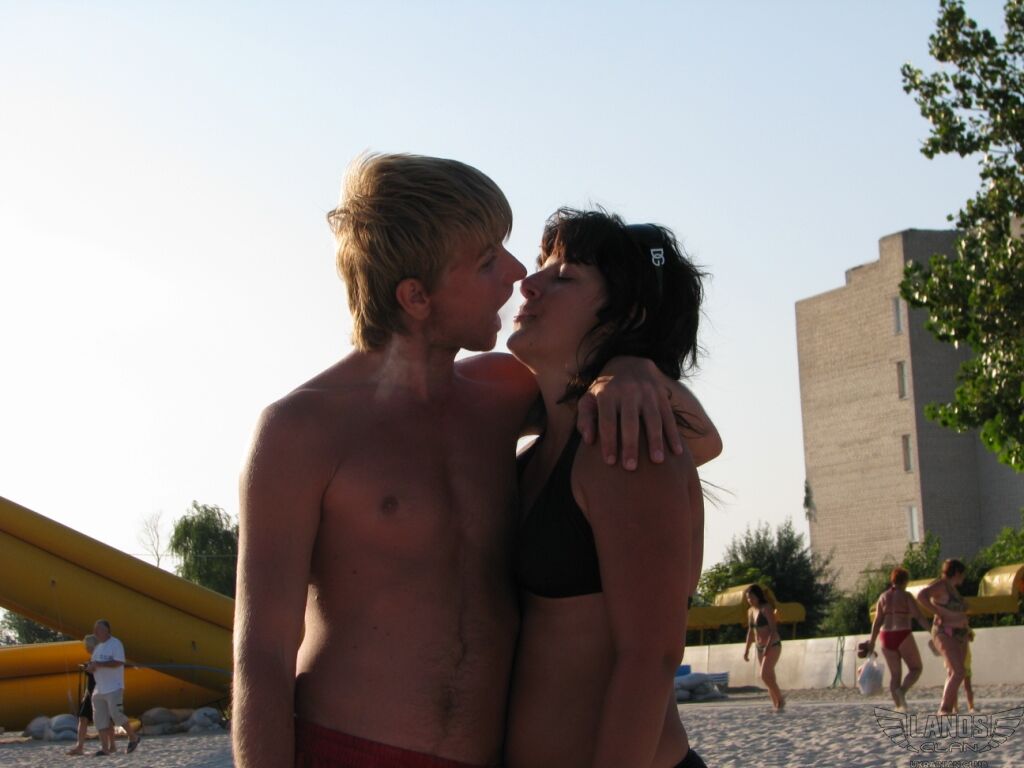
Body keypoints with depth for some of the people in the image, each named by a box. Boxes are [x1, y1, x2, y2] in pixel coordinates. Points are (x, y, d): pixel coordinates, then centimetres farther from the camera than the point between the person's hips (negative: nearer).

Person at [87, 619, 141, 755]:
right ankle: (105, 748, 3)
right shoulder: (98, 647, 18)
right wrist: (90, 667, 0)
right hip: (99, 689, 8)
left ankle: (133, 737, 8)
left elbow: (118, 663, -18)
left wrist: (98, 664, -21)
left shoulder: (115, 644, -7)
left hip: (114, 688, -8)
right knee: (100, 719, 1)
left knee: (116, 715, -12)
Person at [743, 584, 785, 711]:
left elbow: (773, 629, -18)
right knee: (769, 677, 6)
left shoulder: (766, 608, -12)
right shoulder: (750, 611, 10)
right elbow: (750, 631, 17)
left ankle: (780, 700, -7)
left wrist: (768, 647, -25)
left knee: (765, 675, -18)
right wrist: (747, 649, 13)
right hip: (760, 648, 8)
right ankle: (776, 705, 9)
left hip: (772, 646, -8)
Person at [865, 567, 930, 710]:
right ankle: (902, 691, -19)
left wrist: (872, 642, 9)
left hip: (886, 637, 5)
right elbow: (919, 617, -11)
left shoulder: (883, 597, 9)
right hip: (903, 637, -5)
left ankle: (898, 706, 0)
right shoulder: (906, 596, -4)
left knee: (894, 674, 11)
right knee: (915, 668, 8)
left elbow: (877, 621, 6)